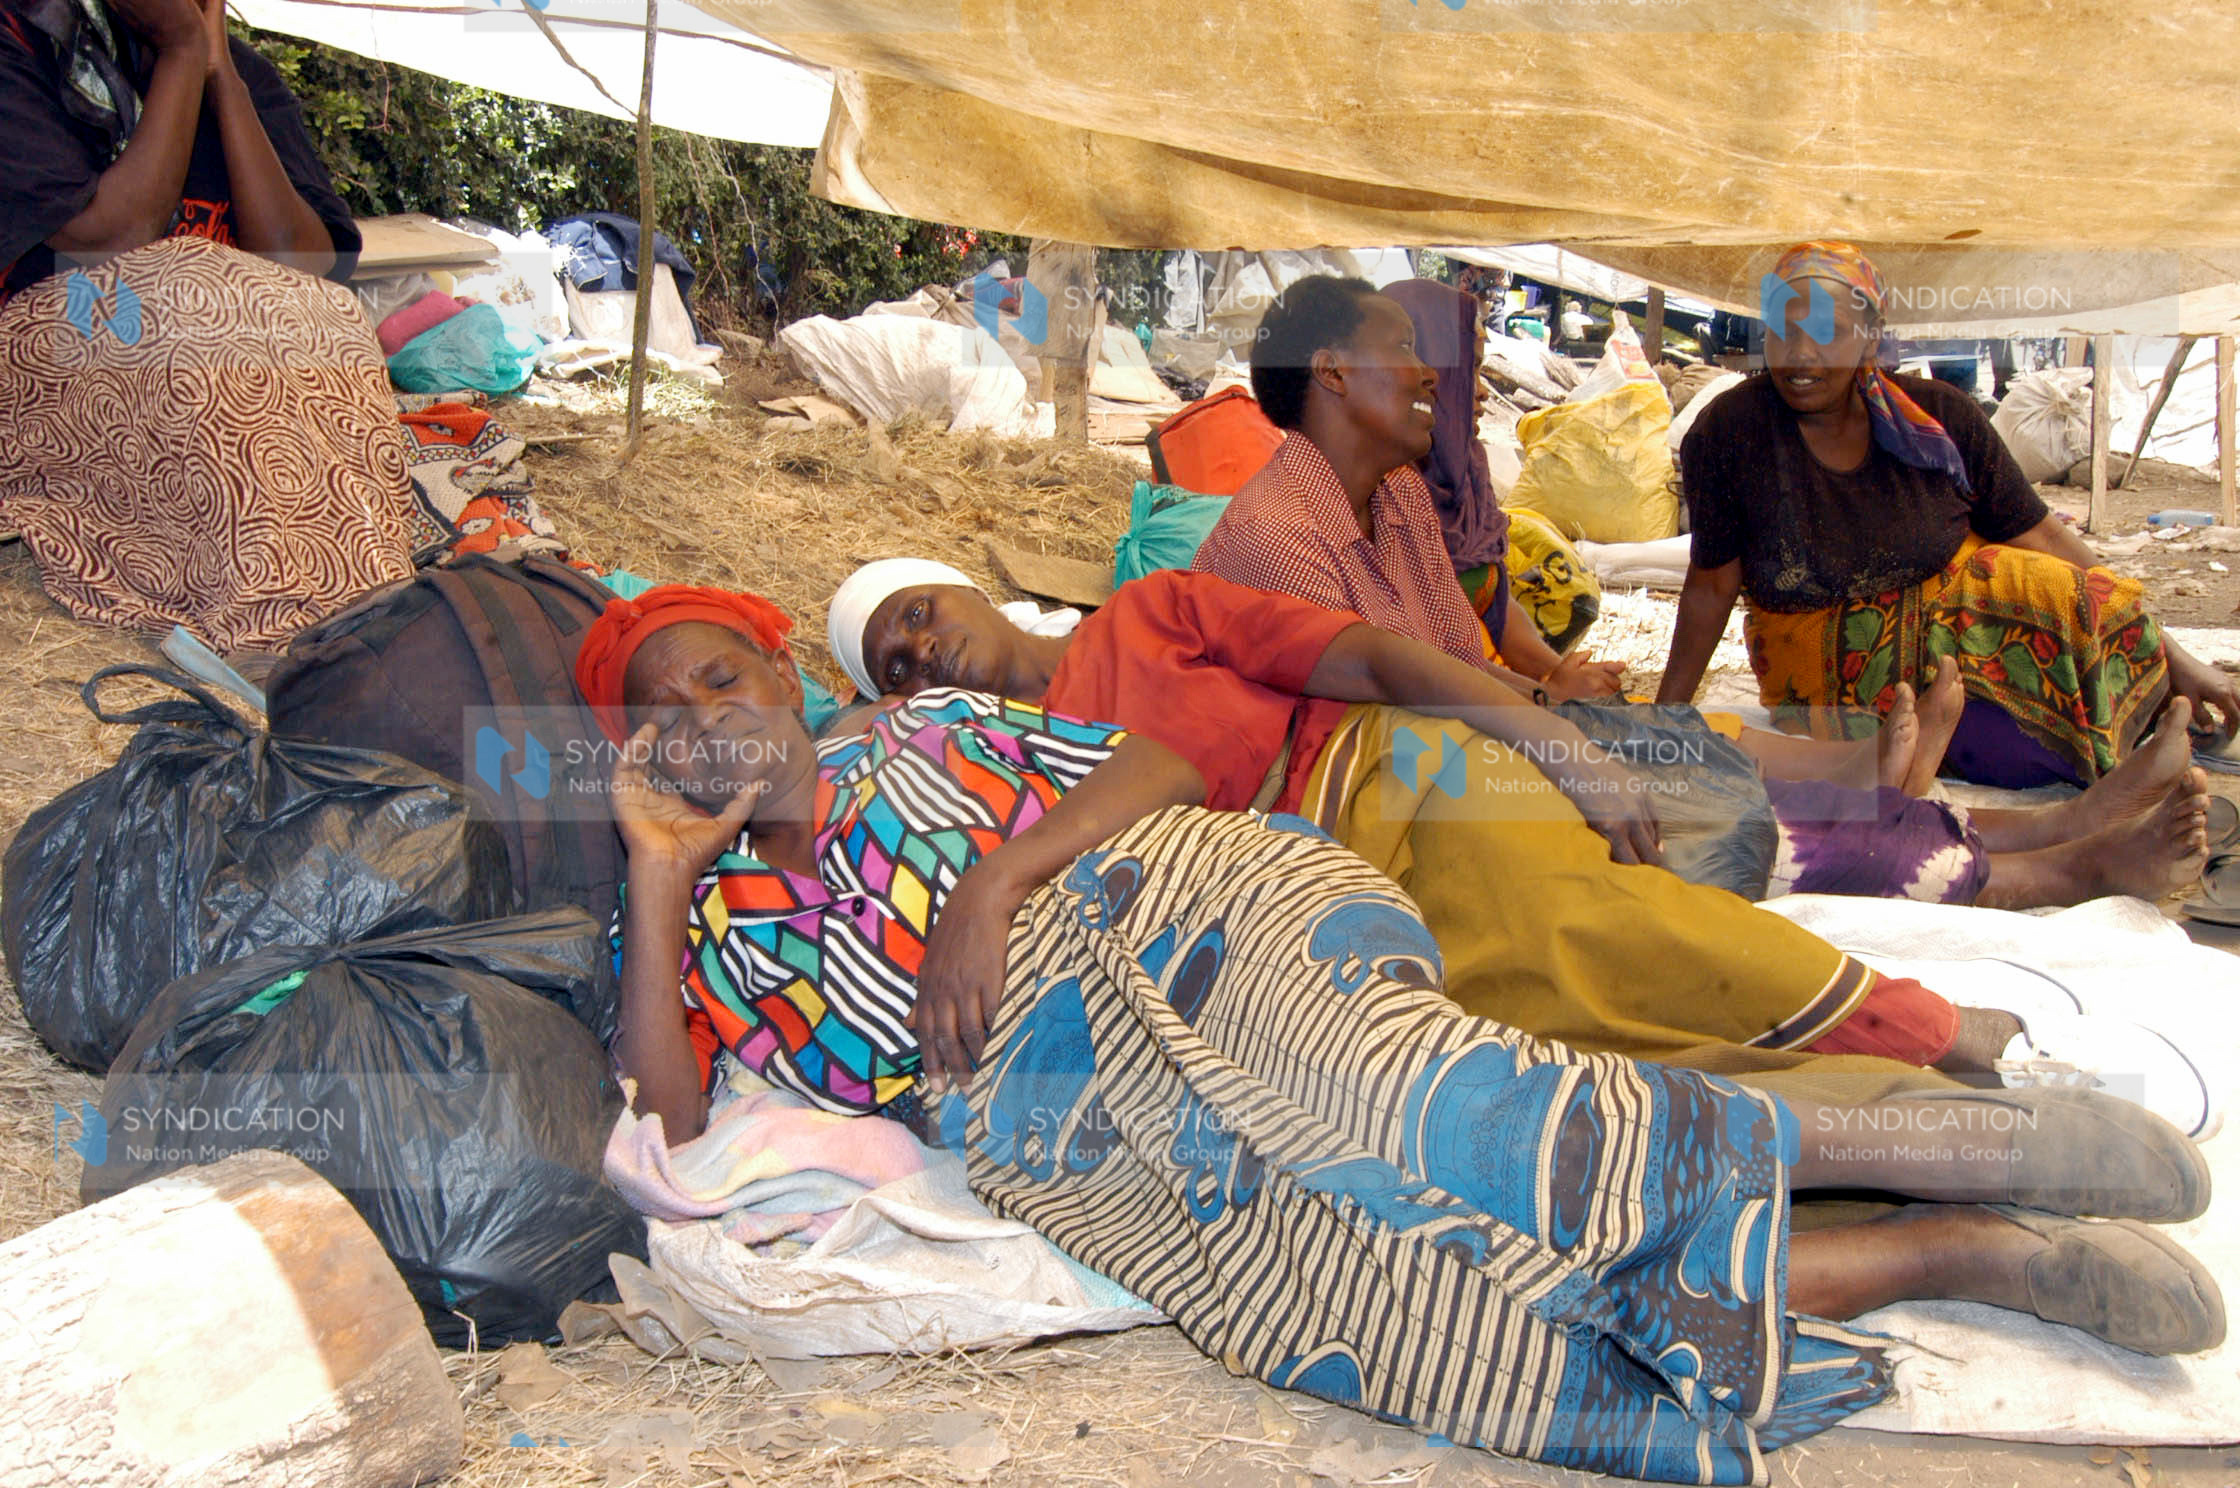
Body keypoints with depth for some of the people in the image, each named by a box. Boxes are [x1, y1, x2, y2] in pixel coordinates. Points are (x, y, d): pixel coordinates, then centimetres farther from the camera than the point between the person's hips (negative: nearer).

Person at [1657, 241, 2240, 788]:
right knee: (2020, 745, -30)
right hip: (1842, 671, -4)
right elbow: (1711, 586, -6)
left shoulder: (1940, 419, -6)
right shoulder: (1728, 434, -13)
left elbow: (2045, 538, -3)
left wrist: (2171, 656, -5)